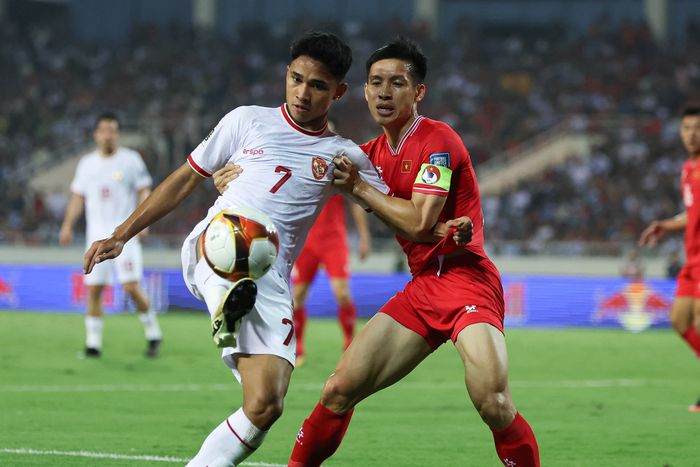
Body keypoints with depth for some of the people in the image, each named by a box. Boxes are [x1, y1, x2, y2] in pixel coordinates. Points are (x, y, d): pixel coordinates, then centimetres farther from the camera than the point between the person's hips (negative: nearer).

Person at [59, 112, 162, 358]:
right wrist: (67, 226, 6)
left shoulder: (131, 160, 1)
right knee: (93, 289, -1)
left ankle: (153, 334, 4)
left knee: (131, 287, -12)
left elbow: (144, 192, 0)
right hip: (96, 235, 4)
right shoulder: (87, 163, 11)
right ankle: (93, 342, 5)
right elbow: (77, 197, 16)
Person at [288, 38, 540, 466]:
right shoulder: (372, 154, 14)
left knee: (494, 405, -26)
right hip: (420, 285, 7)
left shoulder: (437, 140, -9)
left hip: (465, 279, -7)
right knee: (338, 391, 0)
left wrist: (359, 187, -8)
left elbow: (419, 223, -17)